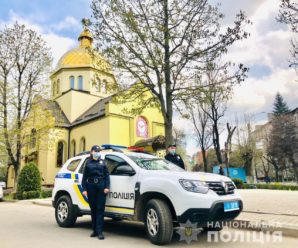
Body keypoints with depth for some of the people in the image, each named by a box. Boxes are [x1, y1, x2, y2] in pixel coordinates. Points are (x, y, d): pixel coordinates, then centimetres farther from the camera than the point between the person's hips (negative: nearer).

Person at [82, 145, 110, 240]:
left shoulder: (102, 162, 11)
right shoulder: (88, 163, 10)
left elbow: (107, 175, 6)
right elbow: (84, 177, 8)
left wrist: (107, 187, -5)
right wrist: (84, 189, -1)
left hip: (101, 187, -1)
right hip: (91, 187, 1)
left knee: (100, 209, -4)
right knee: (93, 209, 7)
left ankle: (99, 231, -3)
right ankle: (95, 230, 18)